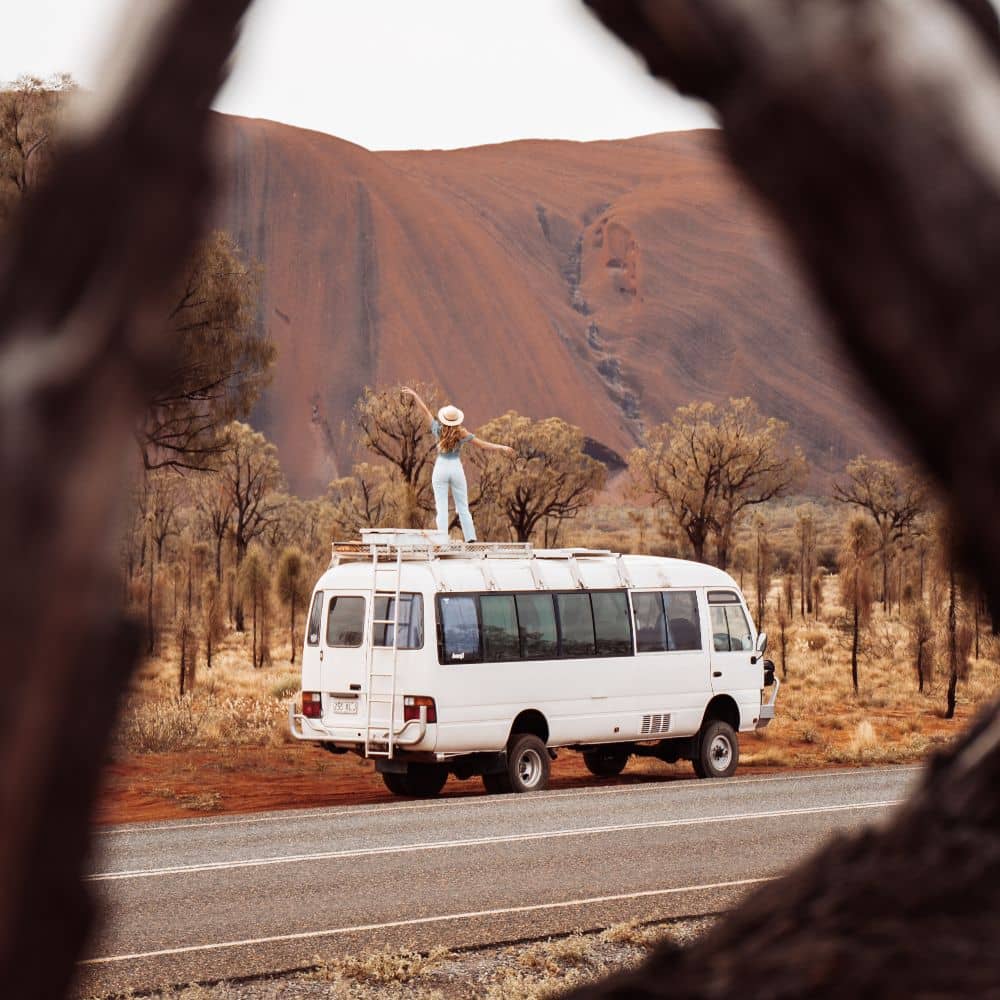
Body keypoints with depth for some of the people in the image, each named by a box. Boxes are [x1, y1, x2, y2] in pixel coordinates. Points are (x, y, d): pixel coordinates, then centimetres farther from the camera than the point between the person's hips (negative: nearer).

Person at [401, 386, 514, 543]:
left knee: (442, 508, -2)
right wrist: (502, 447, -1)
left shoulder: (438, 429, -4)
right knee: (463, 508, 5)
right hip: (456, 469, 0)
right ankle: (471, 539, -2)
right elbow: (483, 444, -7)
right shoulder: (462, 433, -6)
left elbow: (425, 410, 6)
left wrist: (414, 395, 16)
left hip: (440, 469, 0)